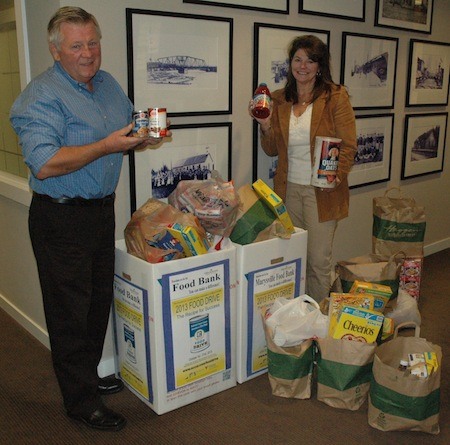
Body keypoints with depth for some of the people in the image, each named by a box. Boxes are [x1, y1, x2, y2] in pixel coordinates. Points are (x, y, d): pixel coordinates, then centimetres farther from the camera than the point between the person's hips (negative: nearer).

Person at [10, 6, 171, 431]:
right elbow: (44, 165, -26)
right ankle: (80, 399, 20)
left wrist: (142, 138, -2)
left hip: (103, 209, 8)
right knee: (70, 311, 4)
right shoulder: (41, 96, -16)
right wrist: (107, 146, -27)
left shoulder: (107, 83, 10)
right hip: (61, 217, -8)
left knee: (99, 301, 19)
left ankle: (88, 374, 39)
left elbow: (128, 125, 22)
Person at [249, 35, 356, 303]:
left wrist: (335, 177, -21)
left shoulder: (336, 96, -5)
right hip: (289, 188, 4)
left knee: (319, 261, 2)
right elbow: (272, 150, 12)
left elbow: (348, 147, -6)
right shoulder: (279, 100, 8)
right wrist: (265, 125, -6)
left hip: (321, 190, -4)